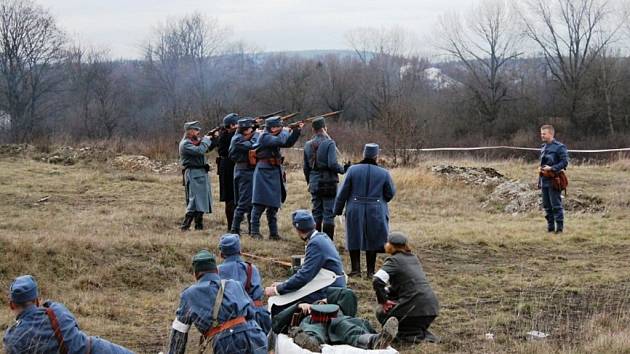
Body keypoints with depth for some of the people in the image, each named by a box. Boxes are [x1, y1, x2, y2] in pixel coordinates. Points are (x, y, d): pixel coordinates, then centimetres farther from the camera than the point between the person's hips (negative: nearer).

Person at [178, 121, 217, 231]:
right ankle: (185, 226, -13)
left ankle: (199, 226, 18)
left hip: (201, 173, 10)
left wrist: (213, 138, 6)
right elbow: (199, 151, -25)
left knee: (201, 201, 12)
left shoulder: (196, 141, 16)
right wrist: (206, 140, -12)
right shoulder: (185, 144, -12)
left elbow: (208, 148, 22)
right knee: (194, 201, -13)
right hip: (193, 174, -10)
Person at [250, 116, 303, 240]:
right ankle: (255, 231, 2)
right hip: (264, 174, -8)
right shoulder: (265, 137, -13)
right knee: (260, 204, -4)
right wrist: (285, 132, -7)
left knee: (273, 204, 10)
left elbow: (288, 143, 15)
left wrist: (297, 130, 4)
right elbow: (280, 141, -26)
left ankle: (273, 233, 14)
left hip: (274, 175, 8)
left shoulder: (275, 137, 13)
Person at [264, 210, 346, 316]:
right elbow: (305, 271, 17)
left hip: (328, 295, -10)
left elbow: (304, 276, -22)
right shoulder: (322, 237, 10)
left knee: (276, 303, -10)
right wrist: (283, 284, 12)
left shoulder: (316, 244, -19)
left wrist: (277, 290, -14)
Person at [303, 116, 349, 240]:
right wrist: (343, 169, -2)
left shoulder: (308, 145, 6)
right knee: (329, 215, 0)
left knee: (316, 214, 14)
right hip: (328, 183, -5)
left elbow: (306, 167, 12)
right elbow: (332, 164, -20)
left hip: (314, 183, 5)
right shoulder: (329, 143, -12)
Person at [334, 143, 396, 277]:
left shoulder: (353, 170, -5)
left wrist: (338, 210, 8)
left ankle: (356, 269, 9)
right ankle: (370, 271, 13)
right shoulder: (383, 173, -5)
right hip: (376, 212, 0)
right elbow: (390, 193, 3)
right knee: (372, 240, 11)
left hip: (355, 211, 0)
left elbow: (343, 193, -2)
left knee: (354, 240, 12)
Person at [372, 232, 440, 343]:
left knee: (382, 313, 17)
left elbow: (377, 280, -19)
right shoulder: (413, 258, 18)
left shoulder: (394, 260, -5)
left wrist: (383, 301, -7)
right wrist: (386, 294, 13)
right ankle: (422, 333, 15)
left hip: (416, 308, -7)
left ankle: (415, 335, -2)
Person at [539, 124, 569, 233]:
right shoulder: (543, 147, 15)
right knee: (547, 206, 10)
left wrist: (551, 168, -19)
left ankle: (559, 227, 1)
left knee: (556, 205, -5)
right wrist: (540, 180, 18)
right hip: (544, 180, 8)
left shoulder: (559, 147, -9)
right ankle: (550, 227, 18)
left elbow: (565, 162, -12)